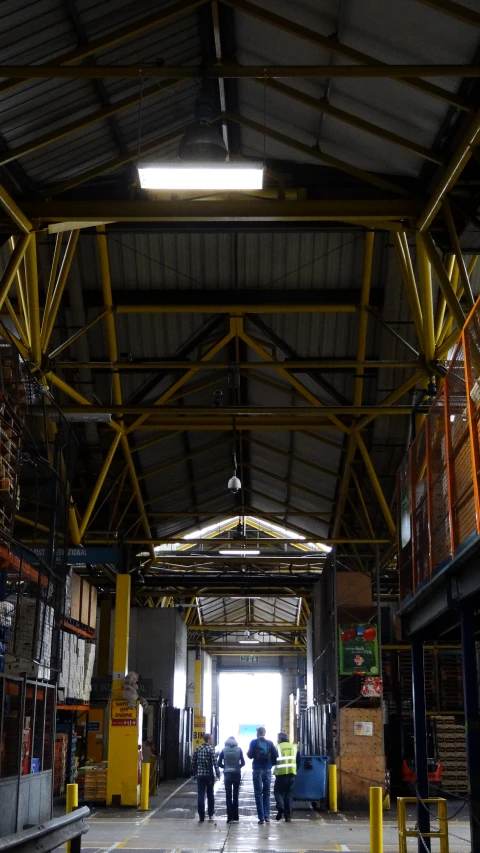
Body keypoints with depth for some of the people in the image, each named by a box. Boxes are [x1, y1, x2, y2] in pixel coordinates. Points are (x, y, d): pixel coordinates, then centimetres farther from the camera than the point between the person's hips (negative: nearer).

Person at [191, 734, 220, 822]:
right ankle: (210, 815, 19)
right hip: (209, 775, -2)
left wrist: (195, 773, 18)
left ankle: (201, 816, -2)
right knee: (210, 795, 13)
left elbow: (193, 762, 7)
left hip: (200, 775, 2)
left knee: (201, 796, 2)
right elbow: (215, 762, -15)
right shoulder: (211, 749, -8)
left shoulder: (197, 749, 5)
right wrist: (218, 773, -9)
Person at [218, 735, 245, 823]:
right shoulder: (239, 749, 0)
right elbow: (243, 763, -2)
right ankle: (235, 818, 9)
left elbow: (219, 763, -2)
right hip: (236, 774, 1)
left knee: (228, 796, 3)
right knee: (235, 796, 9)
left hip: (227, 774, -1)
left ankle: (230, 818, -3)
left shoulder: (224, 750, 0)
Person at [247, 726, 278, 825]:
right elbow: (275, 756, 0)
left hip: (257, 769, -2)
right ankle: (267, 816, 5)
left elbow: (250, 755, -4)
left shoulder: (254, 742, -2)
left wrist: (248, 752, 17)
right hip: (267, 770, 2)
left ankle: (261, 818, -6)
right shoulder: (270, 743, 3)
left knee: (258, 794, 1)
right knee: (266, 793, 12)